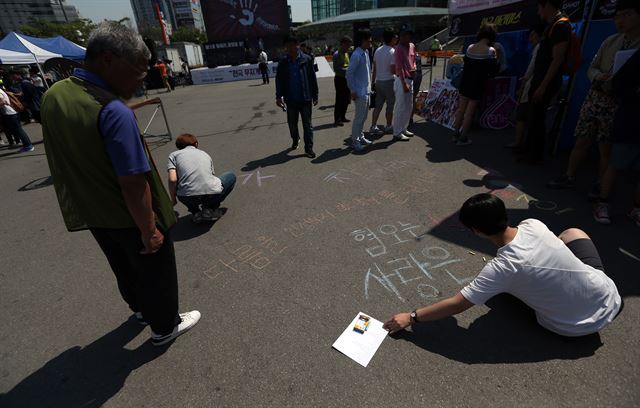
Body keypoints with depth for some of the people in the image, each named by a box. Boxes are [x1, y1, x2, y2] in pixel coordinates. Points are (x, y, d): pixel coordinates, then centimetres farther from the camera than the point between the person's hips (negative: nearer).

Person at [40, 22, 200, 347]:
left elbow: (68, 161, 7)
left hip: (91, 213, 8)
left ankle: (141, 309, 54)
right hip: (129, 218, -8)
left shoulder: (53, 95, -3)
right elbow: (133, 183, -29)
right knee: (155, 271, 15)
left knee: (124, 268, 28)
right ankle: (165, 327, 37)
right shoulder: (114, 112, -29)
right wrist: (149, 231, -19)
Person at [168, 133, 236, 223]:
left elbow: (172, 179, -1)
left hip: (188, 198, 1)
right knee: (231, 176, 29)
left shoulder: (174, 155, 17)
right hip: (212, 194, 0)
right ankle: (209, 209, 14)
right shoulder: (204, 153, 27)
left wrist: (173, 200, 16)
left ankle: (196, 212, 14)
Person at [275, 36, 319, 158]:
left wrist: (315, 95, -1)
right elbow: (279, 80, 2)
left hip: (305, 98, -2)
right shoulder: (283, 62, 1)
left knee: (307, 124, 2)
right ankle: (295, 139, 40)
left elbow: (313, 78, -1)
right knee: (292, 123, 15)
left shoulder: (306, 59, -4)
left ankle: (309, 148, 9)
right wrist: (278, 96, -9)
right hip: (290, 99, 2)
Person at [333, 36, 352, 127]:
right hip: (340, 79, -8)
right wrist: (346, 71, -24)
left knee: (346, 99, 11)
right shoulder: (337, 54, -11)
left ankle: (342, 117, 23)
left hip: (346, 79, 8)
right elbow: (336, 69, -18)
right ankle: (337, 120, -1)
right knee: (339, 100, -7)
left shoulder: (346, 53, 15)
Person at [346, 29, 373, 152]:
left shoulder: (366, 53, 12)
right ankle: (355, 140, 6)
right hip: (360, 92, -9)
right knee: (359, 117, -4)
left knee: (364, 116, 15)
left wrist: (369, 87, 15)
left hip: (366, 91, 9)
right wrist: (353, 91, -17)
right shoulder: (356, 55, -15)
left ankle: (360, 136, 28)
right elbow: (349, 73, -18)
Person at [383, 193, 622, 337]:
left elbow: (457, 305, -26)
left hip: (578, 327, -4)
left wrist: (411, 318, -19)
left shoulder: (502, 268, -30)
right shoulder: (533, 225, -16)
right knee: (572, 232, 20)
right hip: (610, 294, 4)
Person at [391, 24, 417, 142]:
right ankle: (397, 133, 1)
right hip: (402, 80, -9)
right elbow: (399, 67, -17)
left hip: (410, 79, 9)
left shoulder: (412, 46, 12)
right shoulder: (399, 48, -12)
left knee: (409, 107, 15)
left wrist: (414, 67, 2)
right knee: (400, 107, -6)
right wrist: (404, 83, -22)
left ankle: (403, 129, 26)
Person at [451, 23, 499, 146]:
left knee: (461, 109, 12)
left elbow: (466, 63, 11)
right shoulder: (491, 50, -9)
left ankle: (456, 134, 17)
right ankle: (463, 138, 4)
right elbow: (492, 71, -7)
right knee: (470, 112, 0)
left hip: (465, 82, 5)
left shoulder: (470, 47, 4)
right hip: (478, 84, -5)